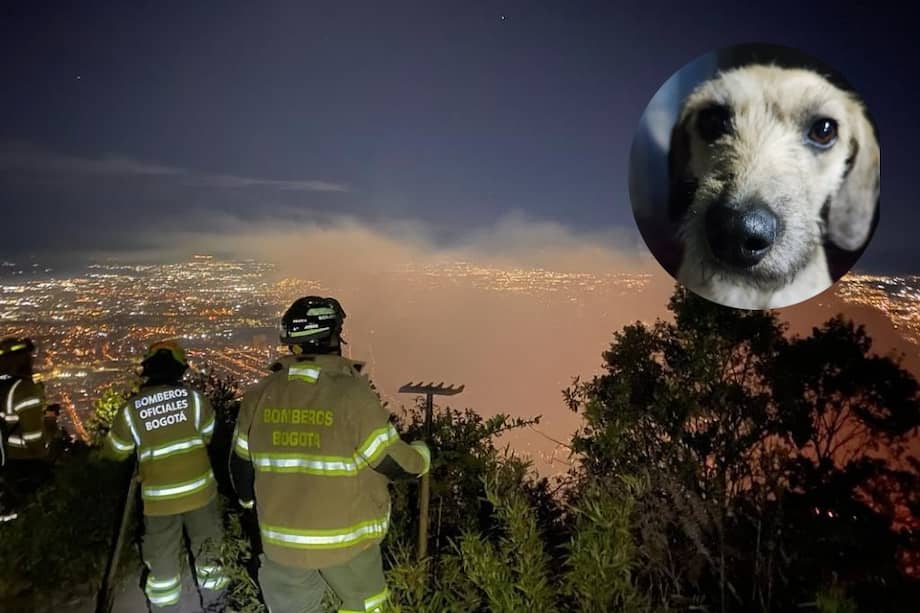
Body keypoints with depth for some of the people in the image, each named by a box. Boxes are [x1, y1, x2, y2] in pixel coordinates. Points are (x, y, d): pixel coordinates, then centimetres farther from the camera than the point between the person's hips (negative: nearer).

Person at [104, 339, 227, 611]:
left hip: (159, 496, 0)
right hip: (198, 489, 0)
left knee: (163, 556, 19)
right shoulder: (193, 397, -10)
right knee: (207, 544, 20)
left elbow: (116, 451, 4)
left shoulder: (131, 409, -9)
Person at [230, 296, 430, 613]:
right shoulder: (353, 394, -21)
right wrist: (422, 453, 8)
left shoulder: (258, 396, -6)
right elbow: (397, 464, -14)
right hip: (347, 538, -3)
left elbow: (241, 467, 5)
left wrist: (252, 501, 25)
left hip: (282, 540, 4)